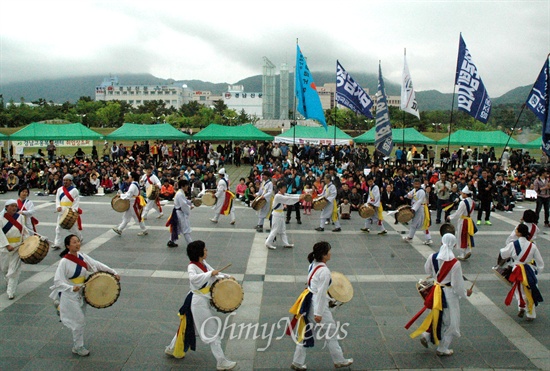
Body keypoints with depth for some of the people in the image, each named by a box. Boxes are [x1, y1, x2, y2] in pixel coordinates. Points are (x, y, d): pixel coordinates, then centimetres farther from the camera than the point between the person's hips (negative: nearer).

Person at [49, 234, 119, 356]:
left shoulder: (82, 256, -1)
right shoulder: (65, 261, -20)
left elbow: (98, 265, 0)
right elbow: (57, 281, -21)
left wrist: (114, 273, -5)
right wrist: (71, 288, -35)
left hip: (81, 294, 6)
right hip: (70, 296, -6)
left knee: (81, 321, 15)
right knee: (79, 321, -1)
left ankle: (77, 345, 32)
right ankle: (78, 347, 18)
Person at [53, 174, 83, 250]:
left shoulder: (74, 190, -5)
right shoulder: (60, 189, 9)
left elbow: (77, 201, -9)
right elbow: (57, 199, 7)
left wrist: (74, 209, -21)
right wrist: (58, 206, -11)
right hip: (61, 211, 4)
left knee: (73, 226, 7)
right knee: (58, 228, -2)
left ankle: (79, 238, 33)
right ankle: (57, 244, 0)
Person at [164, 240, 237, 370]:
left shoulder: (204, 264, 4)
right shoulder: (192, 266, -20)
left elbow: (215, 274, 13)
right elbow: (193, 278, -40)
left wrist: (226, 277, -1)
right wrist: (210, 273, -36)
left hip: (204, 300, 9)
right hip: (199, 302, -9)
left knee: (188, 326, 25)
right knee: (213, 331, -1)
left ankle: (172, 349, 43)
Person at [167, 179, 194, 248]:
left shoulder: (180, 193, 12)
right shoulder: (180, 194, -21)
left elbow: (185, 201, 20)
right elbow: (183, 205, -25)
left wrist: (190, 202, 5)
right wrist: (189, 208, -12)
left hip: (179, 213, 11)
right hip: (181, 213, -11)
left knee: (176, 228, 19)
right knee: (186, 229, -6)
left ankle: (171, 242, 29)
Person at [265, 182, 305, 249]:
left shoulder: (283, 195, 7)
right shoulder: (278, 196, -23)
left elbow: (291, 196, 2)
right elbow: (288, 199, -26)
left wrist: (301, 195, -10)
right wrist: (299, 198, -25)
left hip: (281, 214, 10)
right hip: (277, 214, -10)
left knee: (283, 230, 15)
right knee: (275, 230, -4)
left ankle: (285, 243, 23)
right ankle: (268, 243, 5)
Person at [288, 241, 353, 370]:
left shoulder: (313, 264, 1)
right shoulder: (325, 272, -25)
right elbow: (321, 294, -23)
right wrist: (319, 313, -17)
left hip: (309, 301, 8)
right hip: (318, 305, -8)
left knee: (306, 333, 17)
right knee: (331, 332, 13)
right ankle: (339, 361, 31)